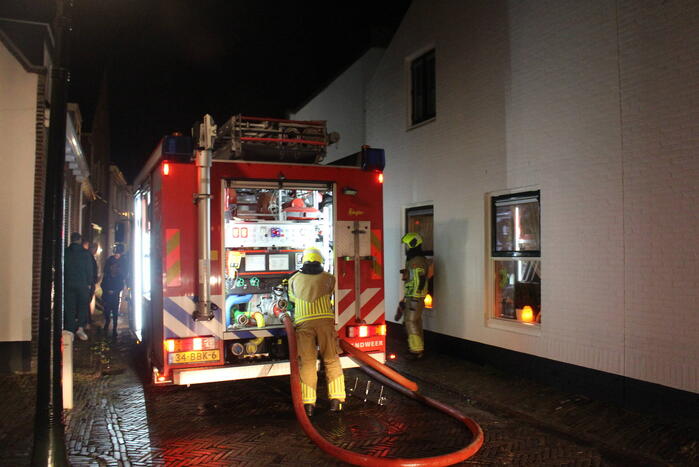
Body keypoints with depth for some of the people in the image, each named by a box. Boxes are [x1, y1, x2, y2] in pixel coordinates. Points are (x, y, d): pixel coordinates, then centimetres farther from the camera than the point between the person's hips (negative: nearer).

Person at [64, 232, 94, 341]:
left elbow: (61, 269, 4)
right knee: (83, 306, 10)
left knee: (69, 308, 7)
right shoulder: (85, 253, -4)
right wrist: (89, 283, 7)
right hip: (82, 284, -1)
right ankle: (80, 327, -5)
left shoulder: (65, 252, 0)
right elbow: (89, 270, -2)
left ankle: (70, 331, 7)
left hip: (68, 284, 1)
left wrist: (62, 282, 12)